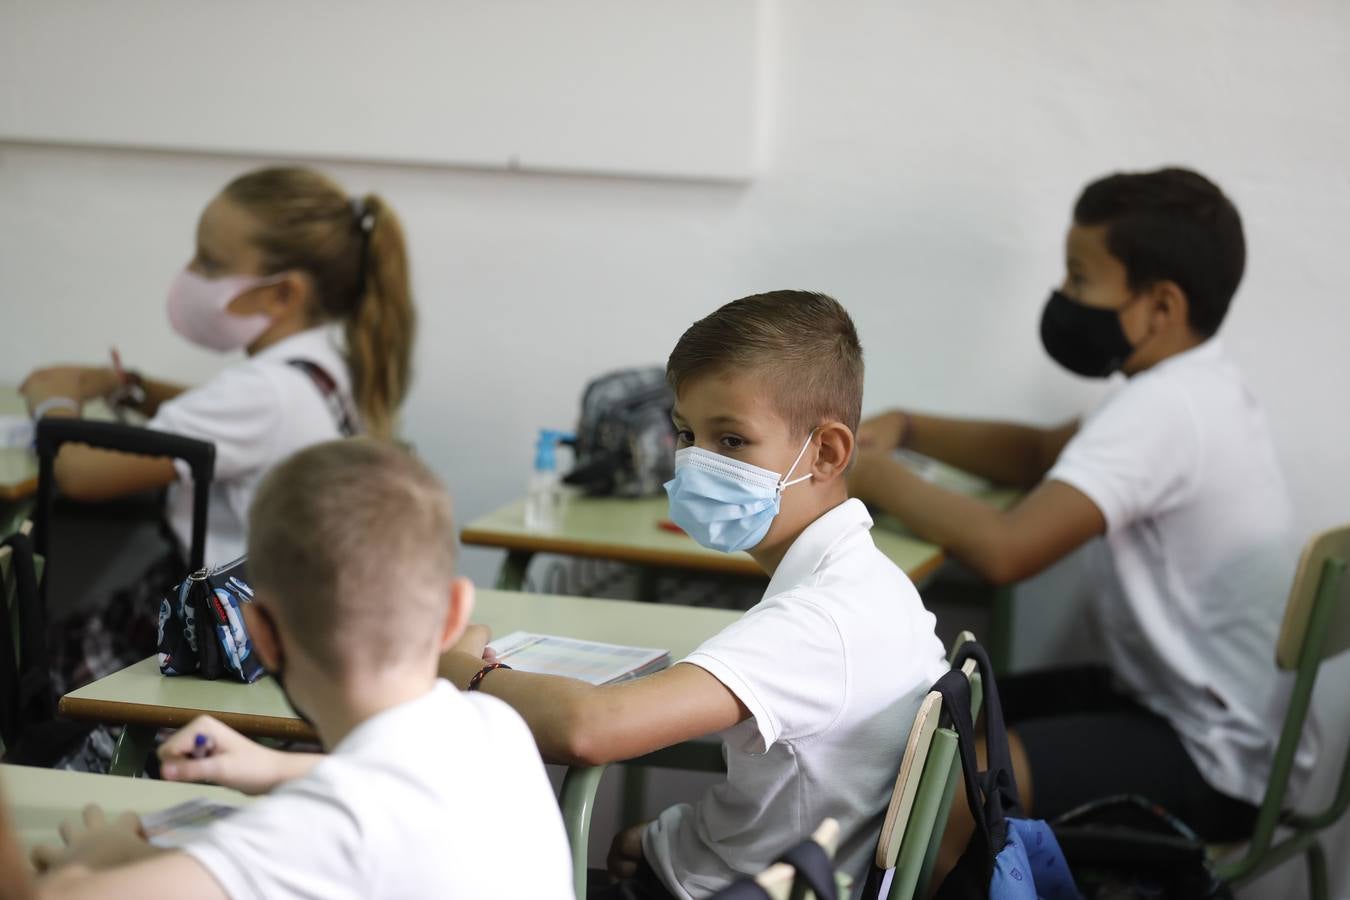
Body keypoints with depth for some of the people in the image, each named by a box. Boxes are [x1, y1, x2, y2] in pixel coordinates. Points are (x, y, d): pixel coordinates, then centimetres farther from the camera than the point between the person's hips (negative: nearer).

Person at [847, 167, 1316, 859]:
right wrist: (904, 430, 4)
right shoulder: (1189, 385, 7)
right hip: (1176, 699, 11)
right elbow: (1040, 454, 20)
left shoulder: (1163, 410, -24)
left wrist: (877, 479, -17)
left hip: (1214, 766, -11)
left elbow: (1004, 550, -33)